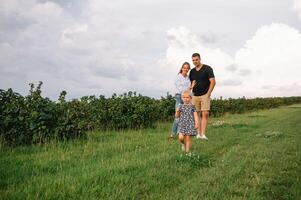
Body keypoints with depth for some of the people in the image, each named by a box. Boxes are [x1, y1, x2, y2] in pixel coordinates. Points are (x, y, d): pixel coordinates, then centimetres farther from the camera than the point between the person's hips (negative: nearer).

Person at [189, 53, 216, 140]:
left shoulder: (207, 68, -2)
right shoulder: (192, 71, 14)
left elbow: (213, 82, -7)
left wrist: (208, 93, -12)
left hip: (205, 95, -4)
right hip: (195, 96, 5)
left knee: (205, 114, -12)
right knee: (197, 115, 3)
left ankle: (203, 134, -14)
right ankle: (198, 134, 6)